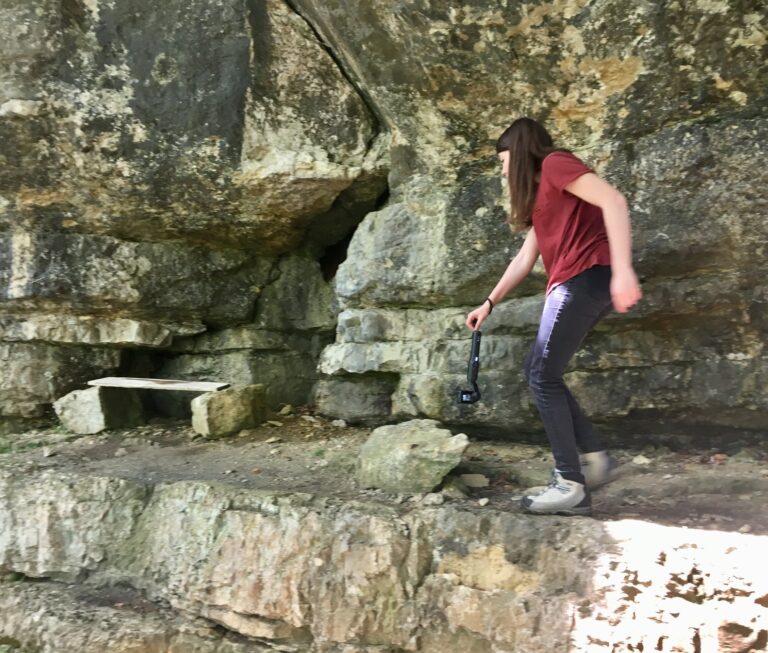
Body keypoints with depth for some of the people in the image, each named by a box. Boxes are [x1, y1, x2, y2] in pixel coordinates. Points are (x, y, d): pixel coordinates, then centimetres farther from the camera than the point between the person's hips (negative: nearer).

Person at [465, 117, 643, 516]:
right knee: (537, 370, 12)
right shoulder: (540, 193, 26)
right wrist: (489, 304, 32)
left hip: (586, 277, -9)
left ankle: (571, 484, -5)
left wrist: (622, 269, -26)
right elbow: (525, 259, 29)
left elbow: (613, 201, -17)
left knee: (543, 376, -6)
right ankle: (594, 456, 11)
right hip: (577, 284, 9)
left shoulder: (555, 164, -3)